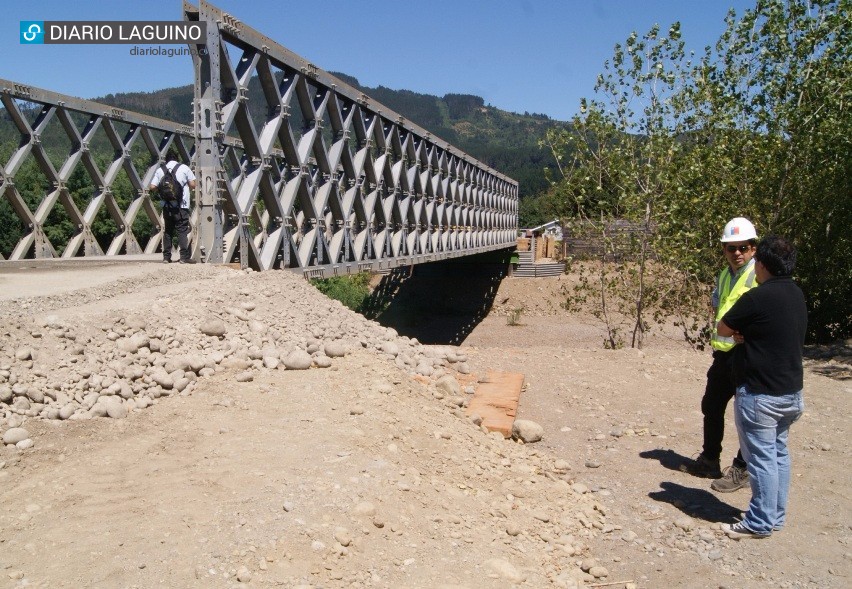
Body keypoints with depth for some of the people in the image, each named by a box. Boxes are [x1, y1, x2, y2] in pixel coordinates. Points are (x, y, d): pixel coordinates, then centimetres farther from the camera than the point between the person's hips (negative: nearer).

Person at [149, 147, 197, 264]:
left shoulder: (160, 170, 7)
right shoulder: (184, 168, 0)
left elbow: (152, 187, 1)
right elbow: (192, 185, -2)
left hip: (166, 205, 3)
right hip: (181, 206, -3)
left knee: (168, 231, 12)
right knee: (182, 231, -3)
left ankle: (166, 257, 12)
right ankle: (185, 256, -10)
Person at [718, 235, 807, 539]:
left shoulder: (757, 298, -20)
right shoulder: (796, 294, 7)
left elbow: (723, 329, -8)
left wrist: (741, 329, 8)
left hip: (760, 394, -9)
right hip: (791, 391, 9)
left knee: (762, 457, 0)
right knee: (779, 453, 16)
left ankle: (760, 523, 9)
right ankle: (776, 516, 27)